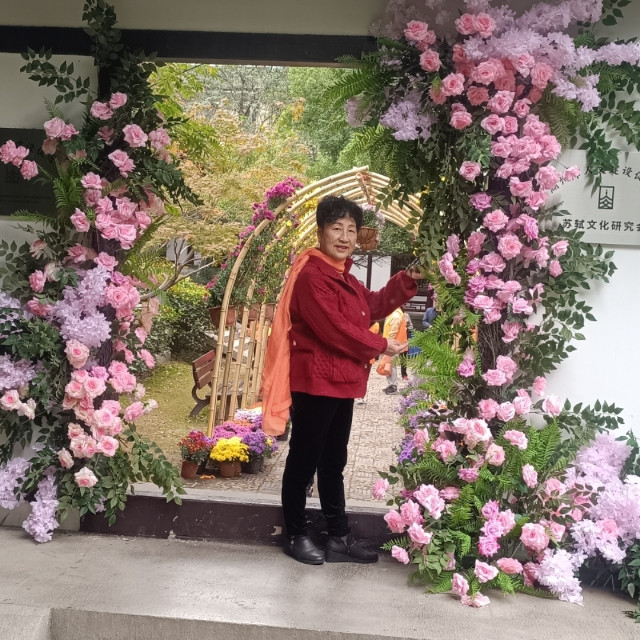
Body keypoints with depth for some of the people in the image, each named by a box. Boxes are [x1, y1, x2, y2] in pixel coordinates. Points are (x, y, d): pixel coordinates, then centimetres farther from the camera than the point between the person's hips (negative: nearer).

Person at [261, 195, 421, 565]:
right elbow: (334, 328, -23)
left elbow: (370, 306, 18)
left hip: (341, 382, 10)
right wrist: (380, 346, -12)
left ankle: (339, 538, 24)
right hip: (314, 382, -10)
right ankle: (296, 536, 16)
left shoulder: (344, 276, 16)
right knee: (304, 461, 3)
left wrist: (407, 282, 8)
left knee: (333, 462, 15)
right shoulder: (311, 275, -18)